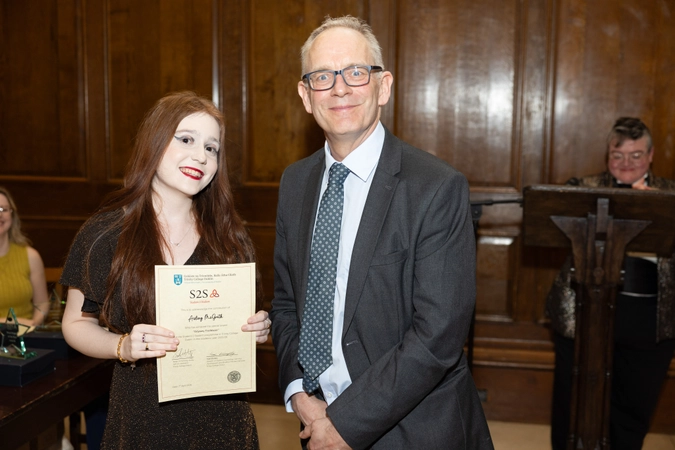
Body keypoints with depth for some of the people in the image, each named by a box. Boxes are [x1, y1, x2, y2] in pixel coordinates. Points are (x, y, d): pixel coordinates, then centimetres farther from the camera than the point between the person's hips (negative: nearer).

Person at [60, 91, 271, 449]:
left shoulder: (229, 235, 0)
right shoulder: (105, 234, -7)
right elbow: (76, 323, 0)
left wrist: (257, 329, -10)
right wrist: (123, 346, -18)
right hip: (142, 418, -2)